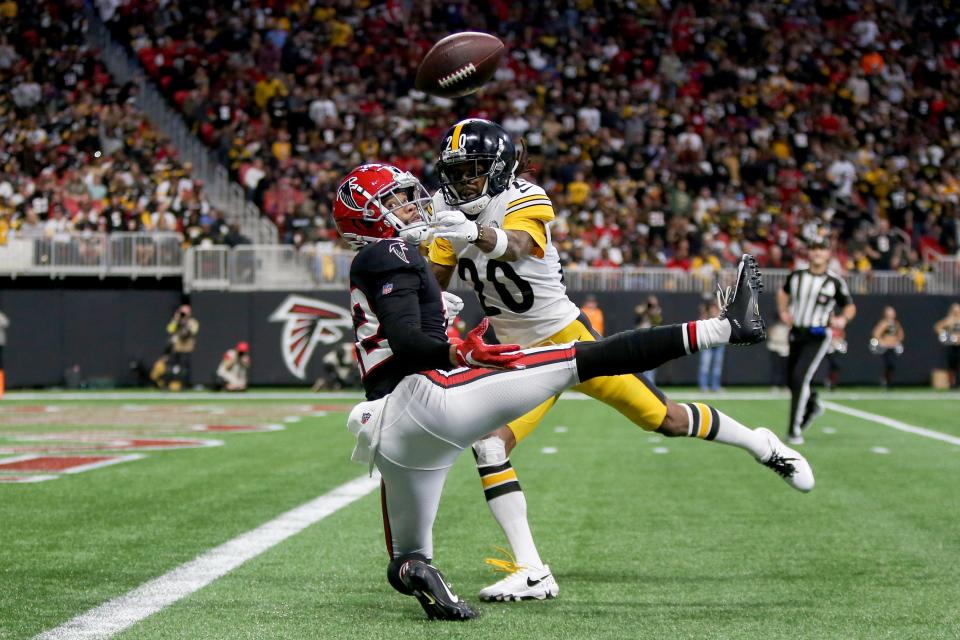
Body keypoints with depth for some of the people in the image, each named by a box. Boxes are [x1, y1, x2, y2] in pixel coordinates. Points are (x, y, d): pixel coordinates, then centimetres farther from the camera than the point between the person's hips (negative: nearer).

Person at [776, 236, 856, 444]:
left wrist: (843, 319, -17)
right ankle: (812, 404, 45)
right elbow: (783, 293, 23)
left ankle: (794, 430, -14)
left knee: (799, 377, -20)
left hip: (818, 336, -5)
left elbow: (850, 307, 4)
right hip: (796, 333, 5)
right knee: (791, 381, 12)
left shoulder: (835, 282, -7)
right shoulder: (796, 276, 3)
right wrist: (783, 311, 6)